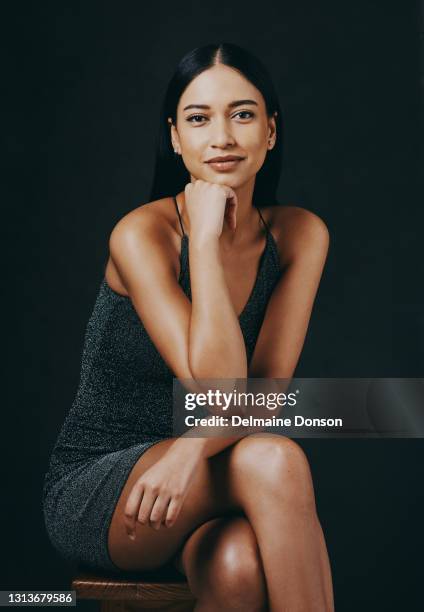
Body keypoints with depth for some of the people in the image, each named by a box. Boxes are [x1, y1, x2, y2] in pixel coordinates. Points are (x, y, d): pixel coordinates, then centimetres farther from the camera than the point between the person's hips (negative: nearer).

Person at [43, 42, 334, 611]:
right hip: (93, 491, -3)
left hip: (206, 480, 3)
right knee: (275, 459, -31)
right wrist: (204, 237, -26)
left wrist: (192, 450, -29)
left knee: (240, 566, -33)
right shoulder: (140, 234, -17)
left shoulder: (300, 234, -3)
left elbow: (267, 387, -9)